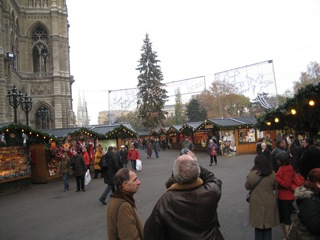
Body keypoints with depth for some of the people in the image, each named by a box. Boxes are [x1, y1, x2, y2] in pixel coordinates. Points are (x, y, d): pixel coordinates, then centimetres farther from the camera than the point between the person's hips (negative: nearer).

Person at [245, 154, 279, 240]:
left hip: (256, 203, -1)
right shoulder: (272, 174, -11)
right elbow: (275, 187, 6)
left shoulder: (251, 174, -15)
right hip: (269, 203, 1)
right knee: (268, 226, 17)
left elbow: (247, 187, 0)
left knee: (258, 227, 14)